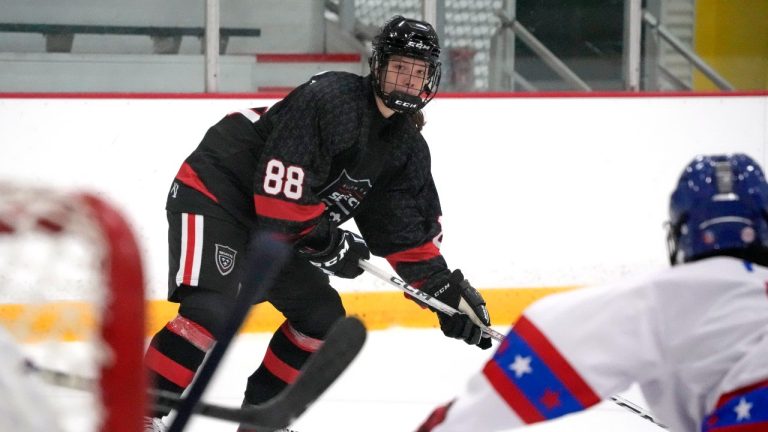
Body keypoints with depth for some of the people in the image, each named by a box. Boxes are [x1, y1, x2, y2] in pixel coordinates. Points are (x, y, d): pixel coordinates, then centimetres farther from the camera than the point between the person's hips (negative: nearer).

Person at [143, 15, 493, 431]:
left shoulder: (407, 145, 5)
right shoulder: (331, 99, -23)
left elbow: (407, 229, 11)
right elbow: (280, 186, -28)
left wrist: (447, 288, 3)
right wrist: (327, 243, -18)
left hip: (271, 226, 10)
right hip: (213, 197, -10)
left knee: (322, 317, 6)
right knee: (212, 312, -26)